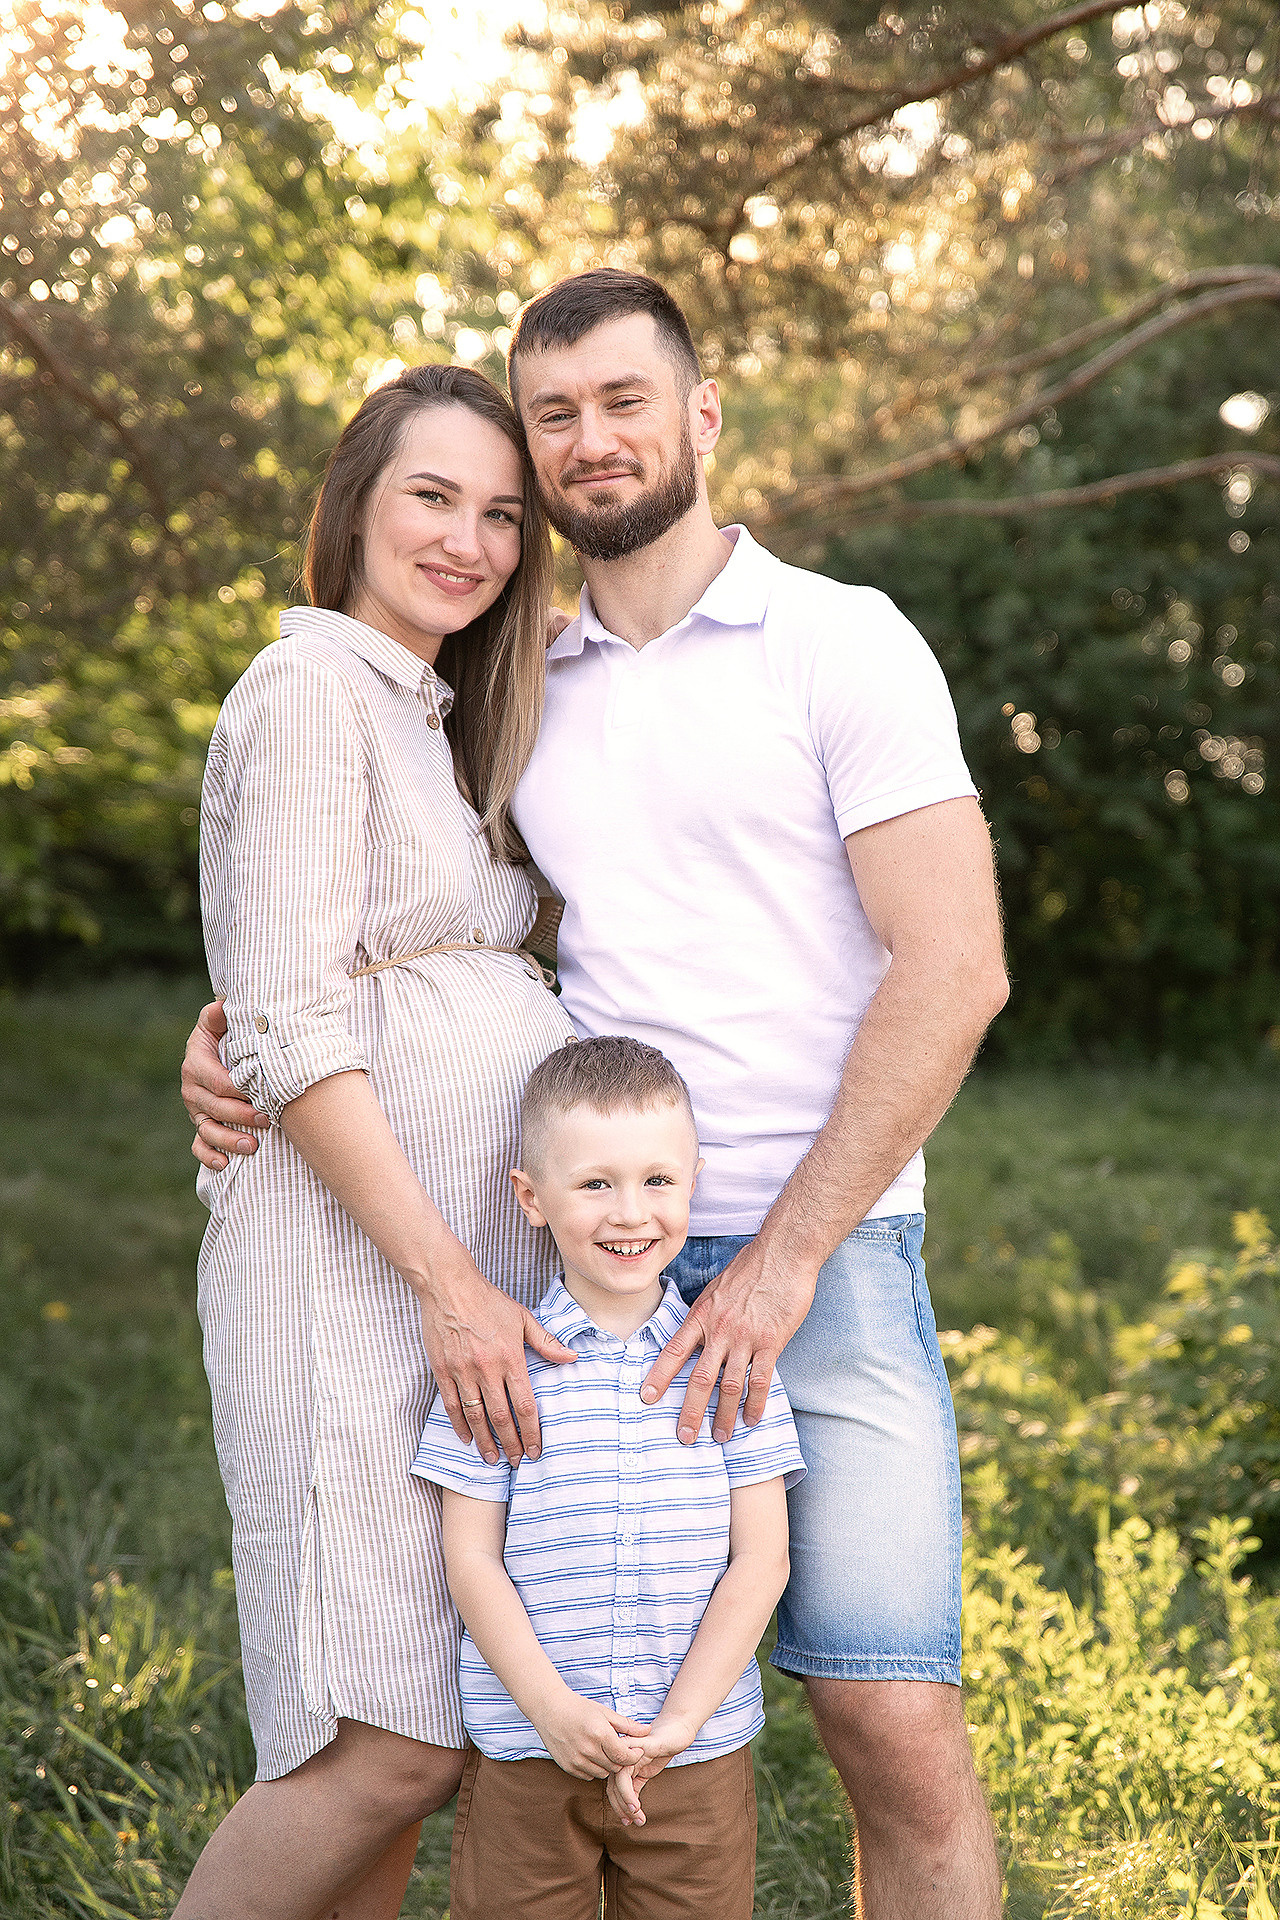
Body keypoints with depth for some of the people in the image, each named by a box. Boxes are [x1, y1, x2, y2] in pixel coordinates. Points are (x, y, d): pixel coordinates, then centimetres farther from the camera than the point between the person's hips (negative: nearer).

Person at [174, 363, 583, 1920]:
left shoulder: (438, 716, 21)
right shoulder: (311, 689, -7)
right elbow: (292, 1030, -14)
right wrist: (448, 1283, -17)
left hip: (475, 1246, 9)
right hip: (356, 1253, -9)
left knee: (415, 1731, 9)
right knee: (394, 1742, -8)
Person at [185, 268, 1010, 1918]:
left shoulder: (842, 643, -1)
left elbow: (952, 970, -9)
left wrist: (783, 1257, -14)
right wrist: (238, 1033, 1)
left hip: (821, 1254, -4)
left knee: (898, 1736, -7)